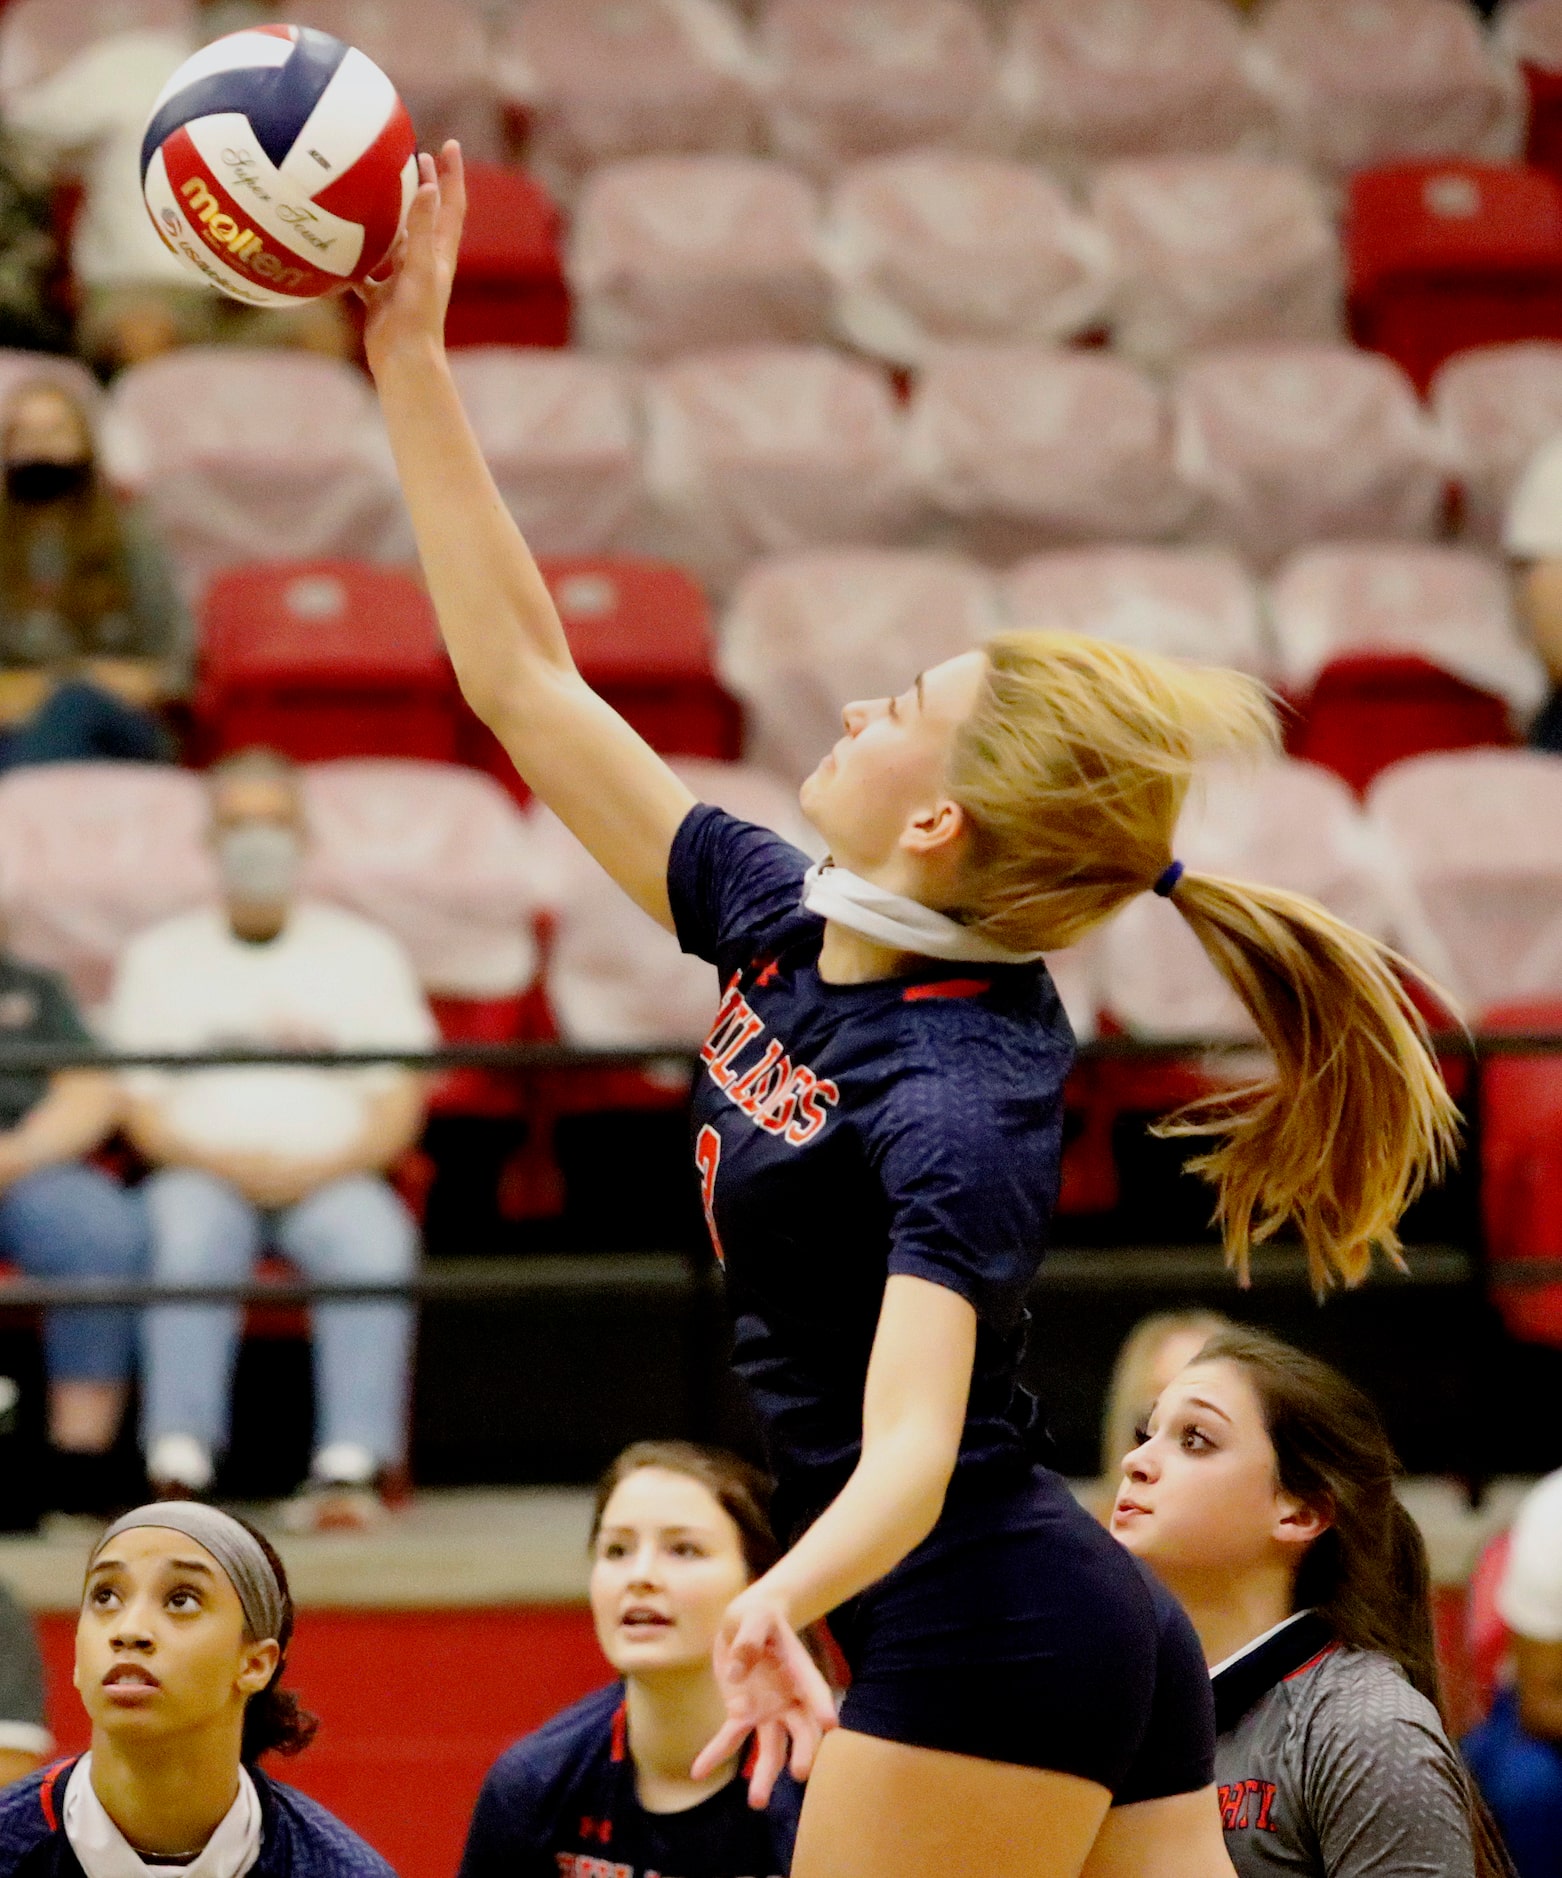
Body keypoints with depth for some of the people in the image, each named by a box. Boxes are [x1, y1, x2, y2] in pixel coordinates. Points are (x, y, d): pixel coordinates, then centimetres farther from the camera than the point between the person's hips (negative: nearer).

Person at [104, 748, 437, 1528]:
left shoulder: (364, 952, 15)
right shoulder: (159, 958, 15)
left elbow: (399, 1109, 8)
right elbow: (142, 1113, 7)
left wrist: (322, 1166, -12)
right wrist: (223, 1161, -13)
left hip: (331, 1176, 0)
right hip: (203, 1172, 0)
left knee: (374, 1238, -34)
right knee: (190, 1234, -36)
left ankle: (350, 1465, -42)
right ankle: (179, 1468, -43)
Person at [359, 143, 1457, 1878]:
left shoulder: (961, 1098, -20)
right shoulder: (785, 928, 4)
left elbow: (912, 1446, -32)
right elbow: (525, 682, 11)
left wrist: (782, 1605, -52)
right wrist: (410, 358, 9)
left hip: (976, 1644, -9)